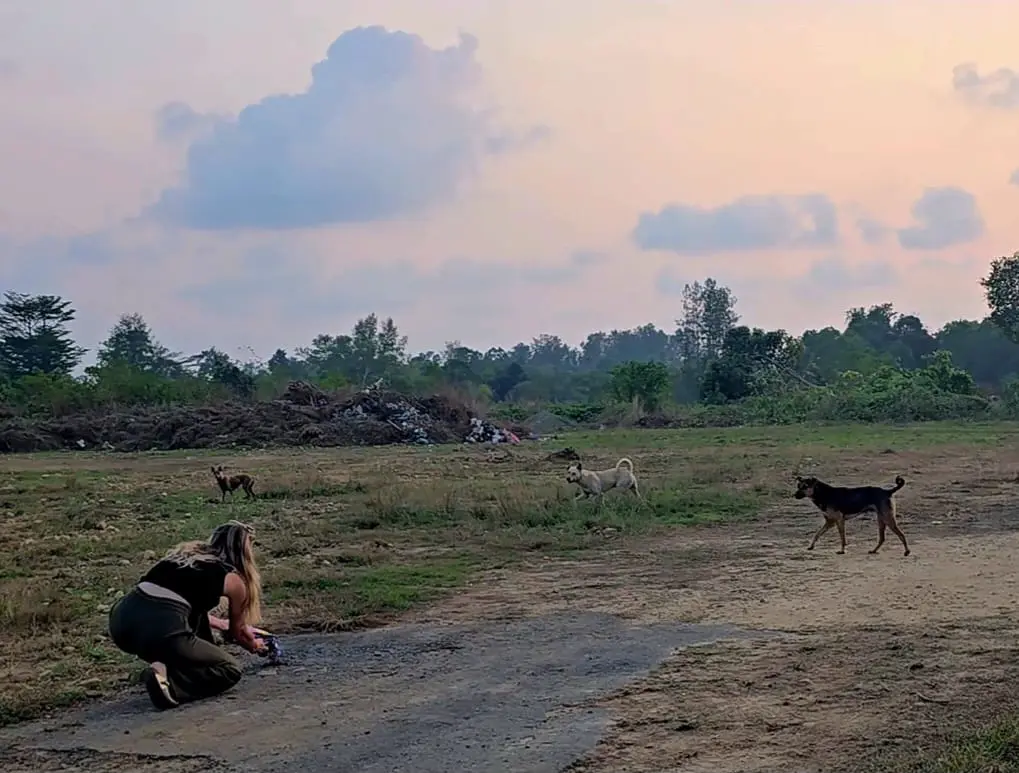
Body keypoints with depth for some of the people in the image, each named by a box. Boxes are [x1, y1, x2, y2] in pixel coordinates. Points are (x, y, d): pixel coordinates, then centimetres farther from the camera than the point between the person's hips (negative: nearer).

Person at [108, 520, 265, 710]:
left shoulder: (186, 552, 28)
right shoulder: (233, 579, 13)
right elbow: (237, 632, 29)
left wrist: (221, 623, 59)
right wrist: (254, 645, 52)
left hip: (121, 619, 7)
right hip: (161, 630, -7)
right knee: (231, 670, 13)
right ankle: (168, 681, -8)